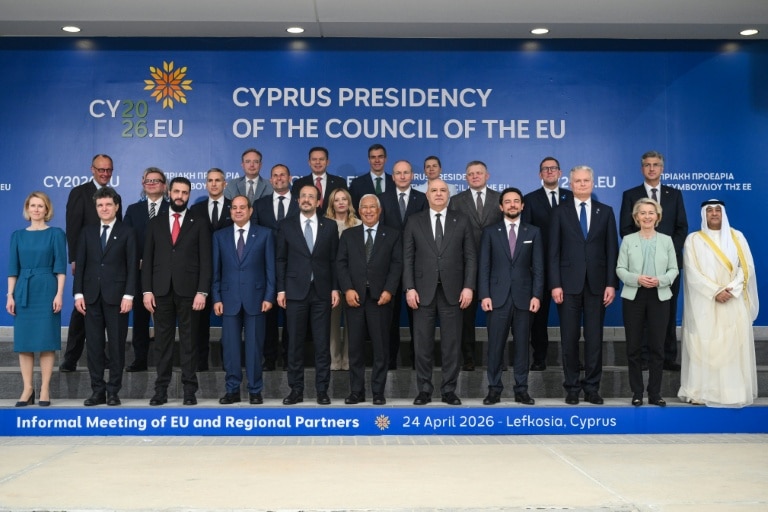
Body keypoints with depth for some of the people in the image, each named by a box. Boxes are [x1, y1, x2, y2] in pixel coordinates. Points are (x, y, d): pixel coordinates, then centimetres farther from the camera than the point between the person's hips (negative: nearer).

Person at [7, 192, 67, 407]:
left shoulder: (56, 234, 1)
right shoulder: (18, 235, 10)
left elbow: (60, 267, -3)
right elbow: (13, 268, 9)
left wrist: (59, 294, -10)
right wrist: (10, 295, 1)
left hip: (47, 291, -3)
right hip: (24, 292, 3)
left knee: (46, 340, -1)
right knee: (24, 341, 4)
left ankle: (45, 389, 6)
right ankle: (27, 389, 11)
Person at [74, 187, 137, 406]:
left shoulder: (127, 232, 3)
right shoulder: (87, 232, 12)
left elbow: (132, 266, -2)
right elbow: (80, 264, 9)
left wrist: (128, 295, -10)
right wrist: (78, 293, 0)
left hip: (116, 296, -3)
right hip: (92, 296, 3)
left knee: (116, 344, 2)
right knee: (94, 345, 4)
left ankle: (113, 391, 9)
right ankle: (97, 390, 12)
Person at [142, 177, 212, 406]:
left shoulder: (199, 225, 5)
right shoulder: (155, 223, 11)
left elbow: (205, 261, 0)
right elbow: (148, 259, 8)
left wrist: (202, 292, -9)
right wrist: (147, 290, -1)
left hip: (188, 290, -2)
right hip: (161, 291, 2)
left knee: (188, 340, 2)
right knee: (163, 340, 6)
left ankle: (189, 389, 8)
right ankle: (161, 388, 12)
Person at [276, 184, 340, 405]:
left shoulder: (330, 226, 6)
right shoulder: (286, 225, 5)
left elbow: (334, 259, 6)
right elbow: (281, 259, 4)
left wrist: (335, 288, 0)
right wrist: (281, 289, -2)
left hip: (321, 291, 0)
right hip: (295, 291, 0)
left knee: (322, 343, 3)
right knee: (295, 343, 4)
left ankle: (322, 390, 11)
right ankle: (296, 389, 13)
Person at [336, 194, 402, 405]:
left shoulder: (392, 235, 9)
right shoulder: (348, 235, 13)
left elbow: (396, 265, 1)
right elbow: (341, 263, 5)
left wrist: (389, 290, -11)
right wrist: (347, 289, -8)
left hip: (380, 298, -1)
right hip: (355, 297, 1)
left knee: (381, 347, 2)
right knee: (355, 347, 4)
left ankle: (378, 392, 10)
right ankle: (356, 391, 12)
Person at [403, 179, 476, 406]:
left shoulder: (461, 221, 7)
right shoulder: (414, 221, 6)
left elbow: (470, 257, 4)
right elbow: (408, 258, 3)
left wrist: (468, 286, -6)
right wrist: (409, 288, -6)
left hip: (452, 291, 0)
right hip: (423, 291, 0)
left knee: (452, 344, 4)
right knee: (423, 344, 4)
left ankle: (449, 389, 14)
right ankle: (424, 389, 14)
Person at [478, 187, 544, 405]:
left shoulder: (533, 232, 9)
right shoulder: (490, 232, 7)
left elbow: (538, 267, 5)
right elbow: (484, 266, 2)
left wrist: (537, 295, -5)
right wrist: (484, 295, -7)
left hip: (523, 297, 1)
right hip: (498, 297, -1)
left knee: (522, 345, 6)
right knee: (495, 345, 1)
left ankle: (521, 389, 13)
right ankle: (494, 388, 10)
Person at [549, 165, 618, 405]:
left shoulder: (605, 212, 8)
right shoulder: (560, 212, 4)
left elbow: (612, 250, 5)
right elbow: (554, 251, 0)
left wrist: (611, 283, -3)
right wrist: (555, 284, -7)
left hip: (596, 284, 1)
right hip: (569, 284, -1)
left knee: (594, 338, 5)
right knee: (569, 338, 3)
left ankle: (592, 387, 14)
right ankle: (572, 387, 13)